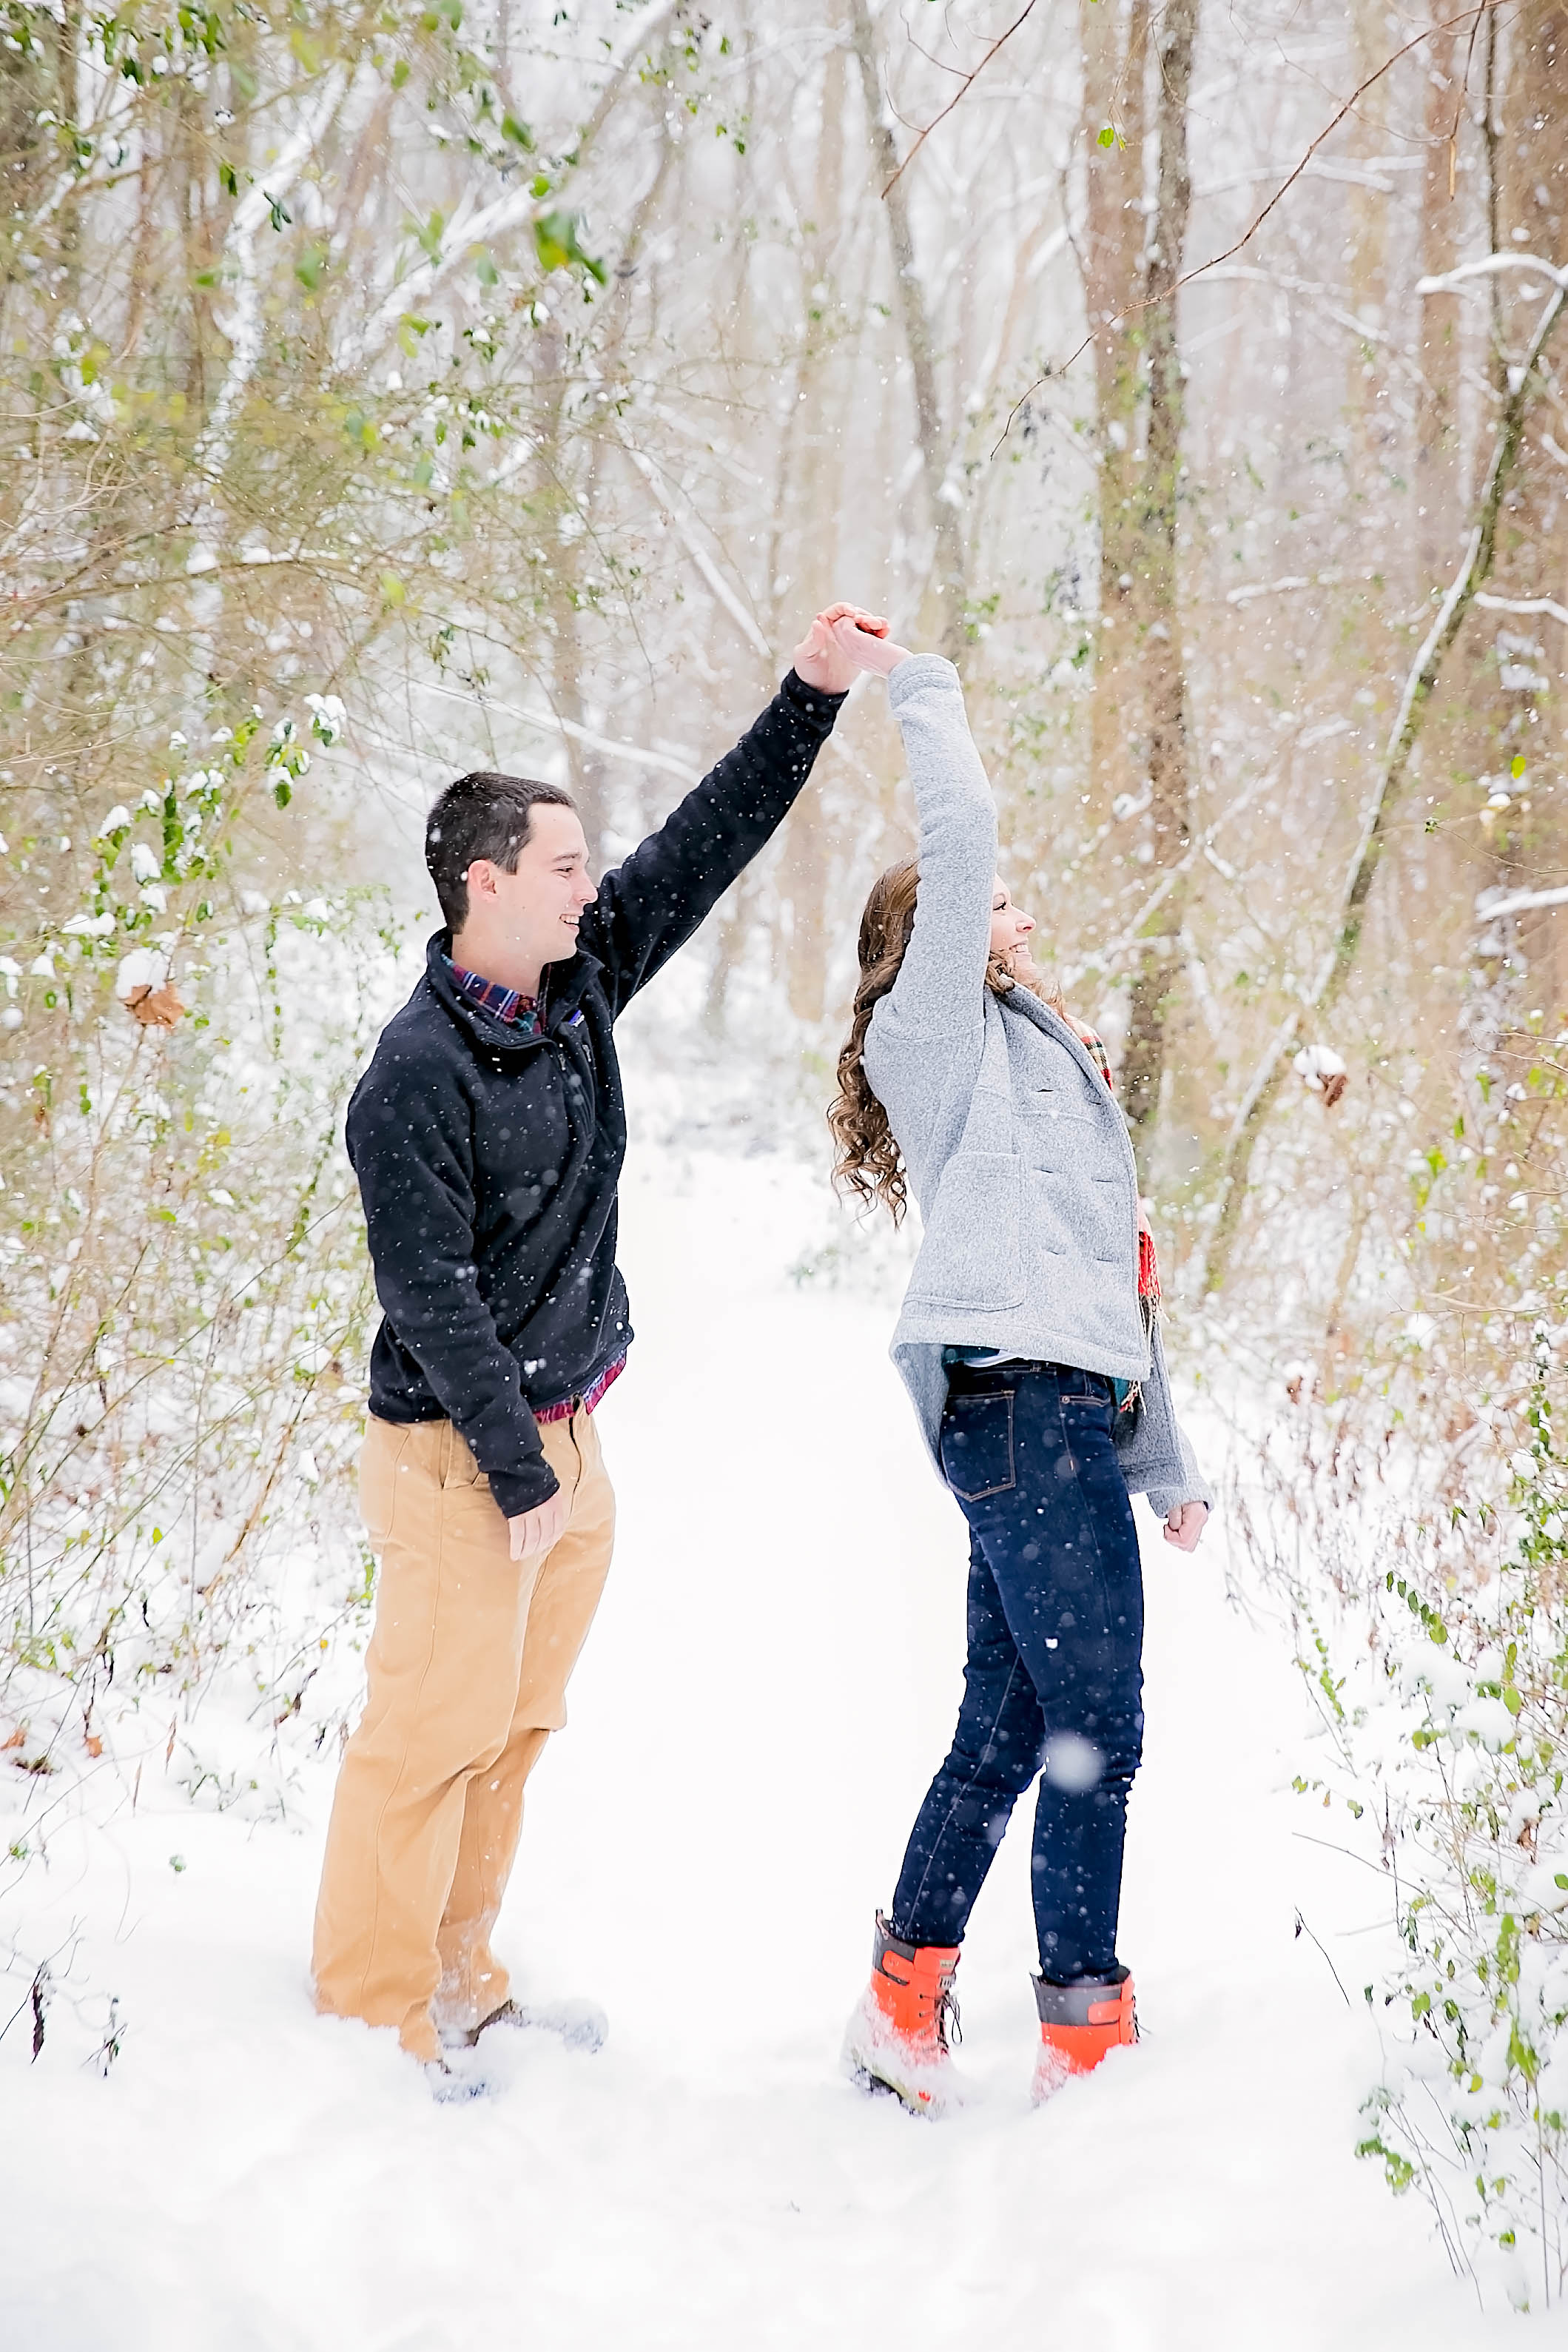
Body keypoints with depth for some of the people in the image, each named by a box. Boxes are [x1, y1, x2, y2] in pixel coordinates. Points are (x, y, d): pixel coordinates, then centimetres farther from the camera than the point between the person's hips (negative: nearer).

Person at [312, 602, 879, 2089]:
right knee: (434, 1729, -2)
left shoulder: (578, 980, 4)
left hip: (566, 1432, 8)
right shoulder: (416, 1077, -19)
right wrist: (519, 1476, -18)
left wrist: (812, 695, 1)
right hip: (461, 1457, -8)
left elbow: (709, 840, 8)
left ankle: (454, 1976, 28)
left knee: (518, 1720, 15)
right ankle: (371, 2002, 13)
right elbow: (433, 1301, -20)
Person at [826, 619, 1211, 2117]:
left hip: (1067, 1414, 9)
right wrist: (913, 683, 0)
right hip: (1018, 1396, -9)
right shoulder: (935, 1030, 3)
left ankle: (903, 2001, 16)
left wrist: (1165, 1458, 26)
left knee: (1009, 1730, 9)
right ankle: (1087, 2034, 0)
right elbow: (958, 841, -12)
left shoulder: (1046, 1061, 28)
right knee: (1096, 1730, -7)